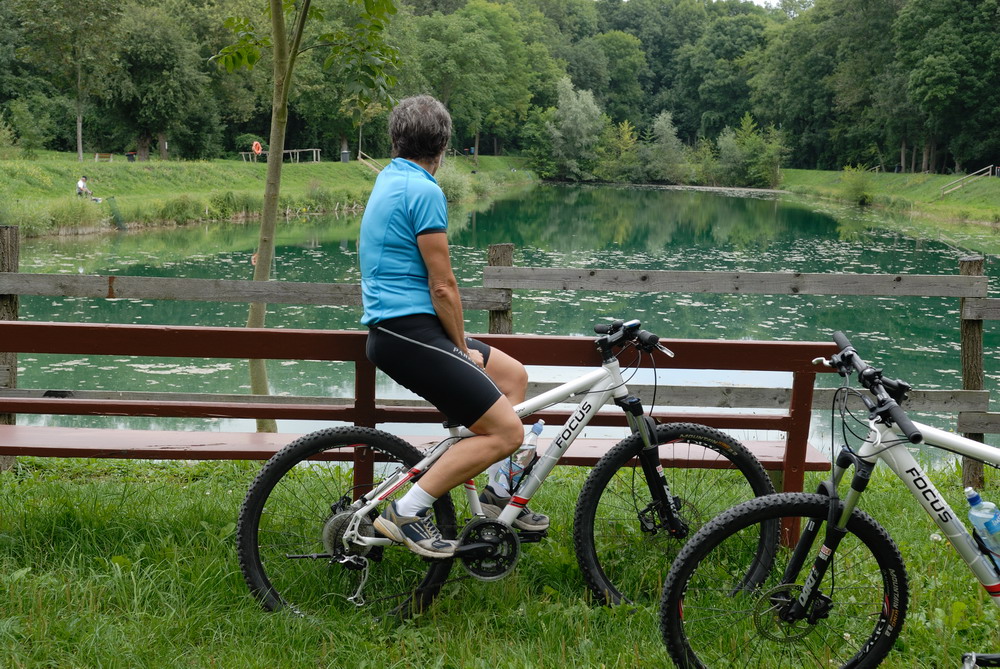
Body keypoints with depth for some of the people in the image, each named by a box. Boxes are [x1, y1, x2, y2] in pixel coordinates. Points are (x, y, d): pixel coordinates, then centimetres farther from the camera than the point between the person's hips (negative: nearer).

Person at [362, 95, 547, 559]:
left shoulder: (389, 179, 16)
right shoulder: (423, 190, -15)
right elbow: (442, 286, -15)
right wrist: (463, 348, -3)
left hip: (394, 330, 11)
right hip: (409, 334, -11)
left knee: (513, 376, 19)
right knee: (508, 431, -12)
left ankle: (499, 496, 23)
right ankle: (407, 512, -9)